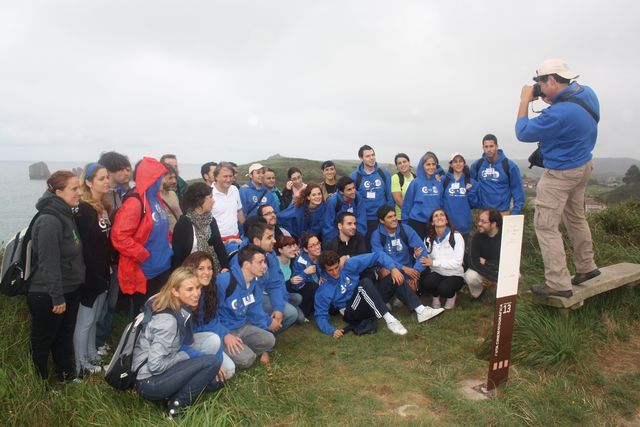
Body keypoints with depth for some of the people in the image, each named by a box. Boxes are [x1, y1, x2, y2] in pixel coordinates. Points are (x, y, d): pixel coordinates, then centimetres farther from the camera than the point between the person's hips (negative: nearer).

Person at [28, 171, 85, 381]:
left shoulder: (66, 215, 8)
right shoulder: (49, 221, -22)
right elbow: (49, 263, -24)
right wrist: (57, 297, -22)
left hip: (69, 292, 9)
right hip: (48, 297, -9)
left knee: (65, 337, 19)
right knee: (42, 342, 9)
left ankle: (67, 377, 33)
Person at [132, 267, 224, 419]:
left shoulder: (180, 310, 2)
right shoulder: (167, 320, -25)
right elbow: (155, 365, -26)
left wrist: (212, 367, 0)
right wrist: (185, 356, -12)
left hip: (161, 373, 9)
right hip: (149, 382, -9)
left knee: (216, 380, 7)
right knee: (212, 362, -18)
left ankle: (170, 397, 4)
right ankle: (177, 404, -7)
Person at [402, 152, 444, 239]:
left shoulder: (439, 183, 5)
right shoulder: (416, 182, -4)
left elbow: (441, 203, 12)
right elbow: (407, 204, -2)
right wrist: (405, 223, -2)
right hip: (417, 223, -3)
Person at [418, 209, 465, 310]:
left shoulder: (456, 236, -11)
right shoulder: (429, 239, 4)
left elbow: (457, 262, -19)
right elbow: (426, 260, 0)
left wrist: (433, 263, -25)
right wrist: (419, 256, -23)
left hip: (454, 275, -3)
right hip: (436, 274, 3)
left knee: (444, 289, -33)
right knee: (425, 283, -30)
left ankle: (452, 295, 6)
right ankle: (435, 296, 6)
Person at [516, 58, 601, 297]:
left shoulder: (559, 114, -32)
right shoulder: (587, 93, -3)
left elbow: (523, 133, -20)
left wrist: (524, 101, -11)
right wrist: (553, 102, 1)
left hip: (560, 174, -10)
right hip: (583, 166, 10)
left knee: (546, 226, -3)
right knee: (576, 218, 24)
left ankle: (559, 284, 0)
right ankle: (586, 267, 39)